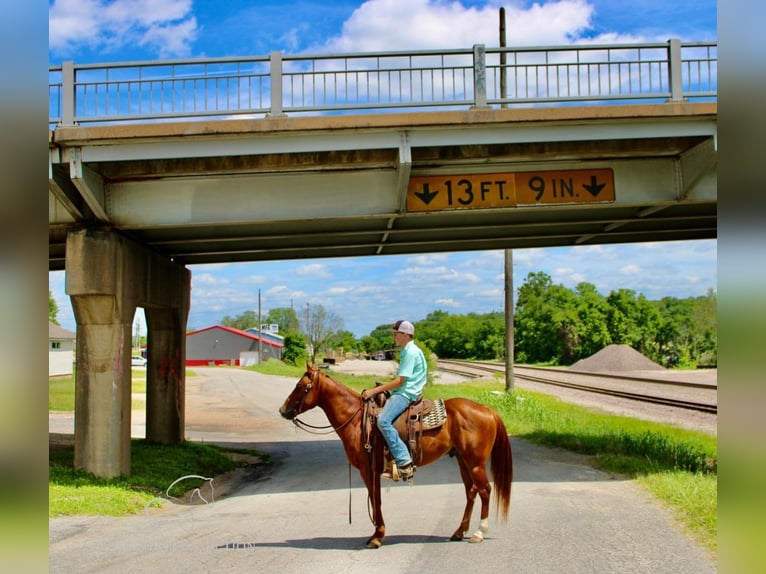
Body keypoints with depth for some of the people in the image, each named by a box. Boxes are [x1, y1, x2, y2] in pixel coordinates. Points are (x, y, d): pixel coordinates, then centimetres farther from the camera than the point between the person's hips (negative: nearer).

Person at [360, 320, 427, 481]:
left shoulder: (411, 352, -13)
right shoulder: (407, 351, 19)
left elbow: (400, 381, -18)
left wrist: (374, 391, -16)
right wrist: (376, 390, 18)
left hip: (406, 394, -12)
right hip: (402, 391, 12)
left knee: (383, 420, -30)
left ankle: (405, 464, -32)